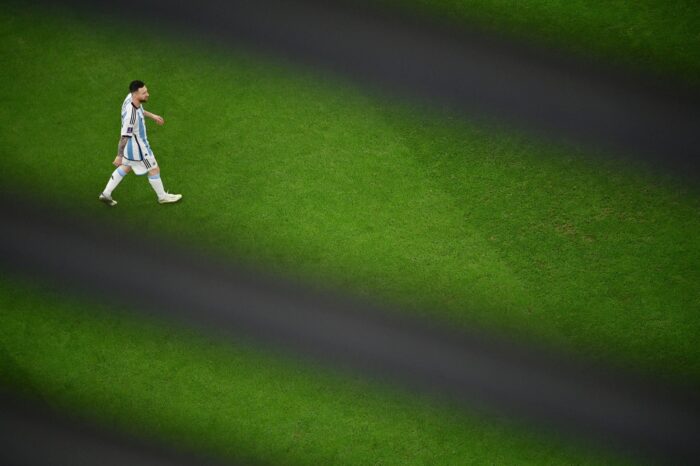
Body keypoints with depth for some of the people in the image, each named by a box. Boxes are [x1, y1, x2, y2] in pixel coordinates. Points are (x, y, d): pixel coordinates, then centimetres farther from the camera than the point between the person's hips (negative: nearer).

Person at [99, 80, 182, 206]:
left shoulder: (131, 97, -14)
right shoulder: (130, 115, -40)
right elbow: (124, 137, -30)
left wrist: (152, 115, 19)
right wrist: (119, 156, -21)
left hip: (132, 144, 9)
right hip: (137, 147, -9)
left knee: (126, 167, 29)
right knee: (154, 170, 14)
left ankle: (106, 194, 39)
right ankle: (162, 197, 37)